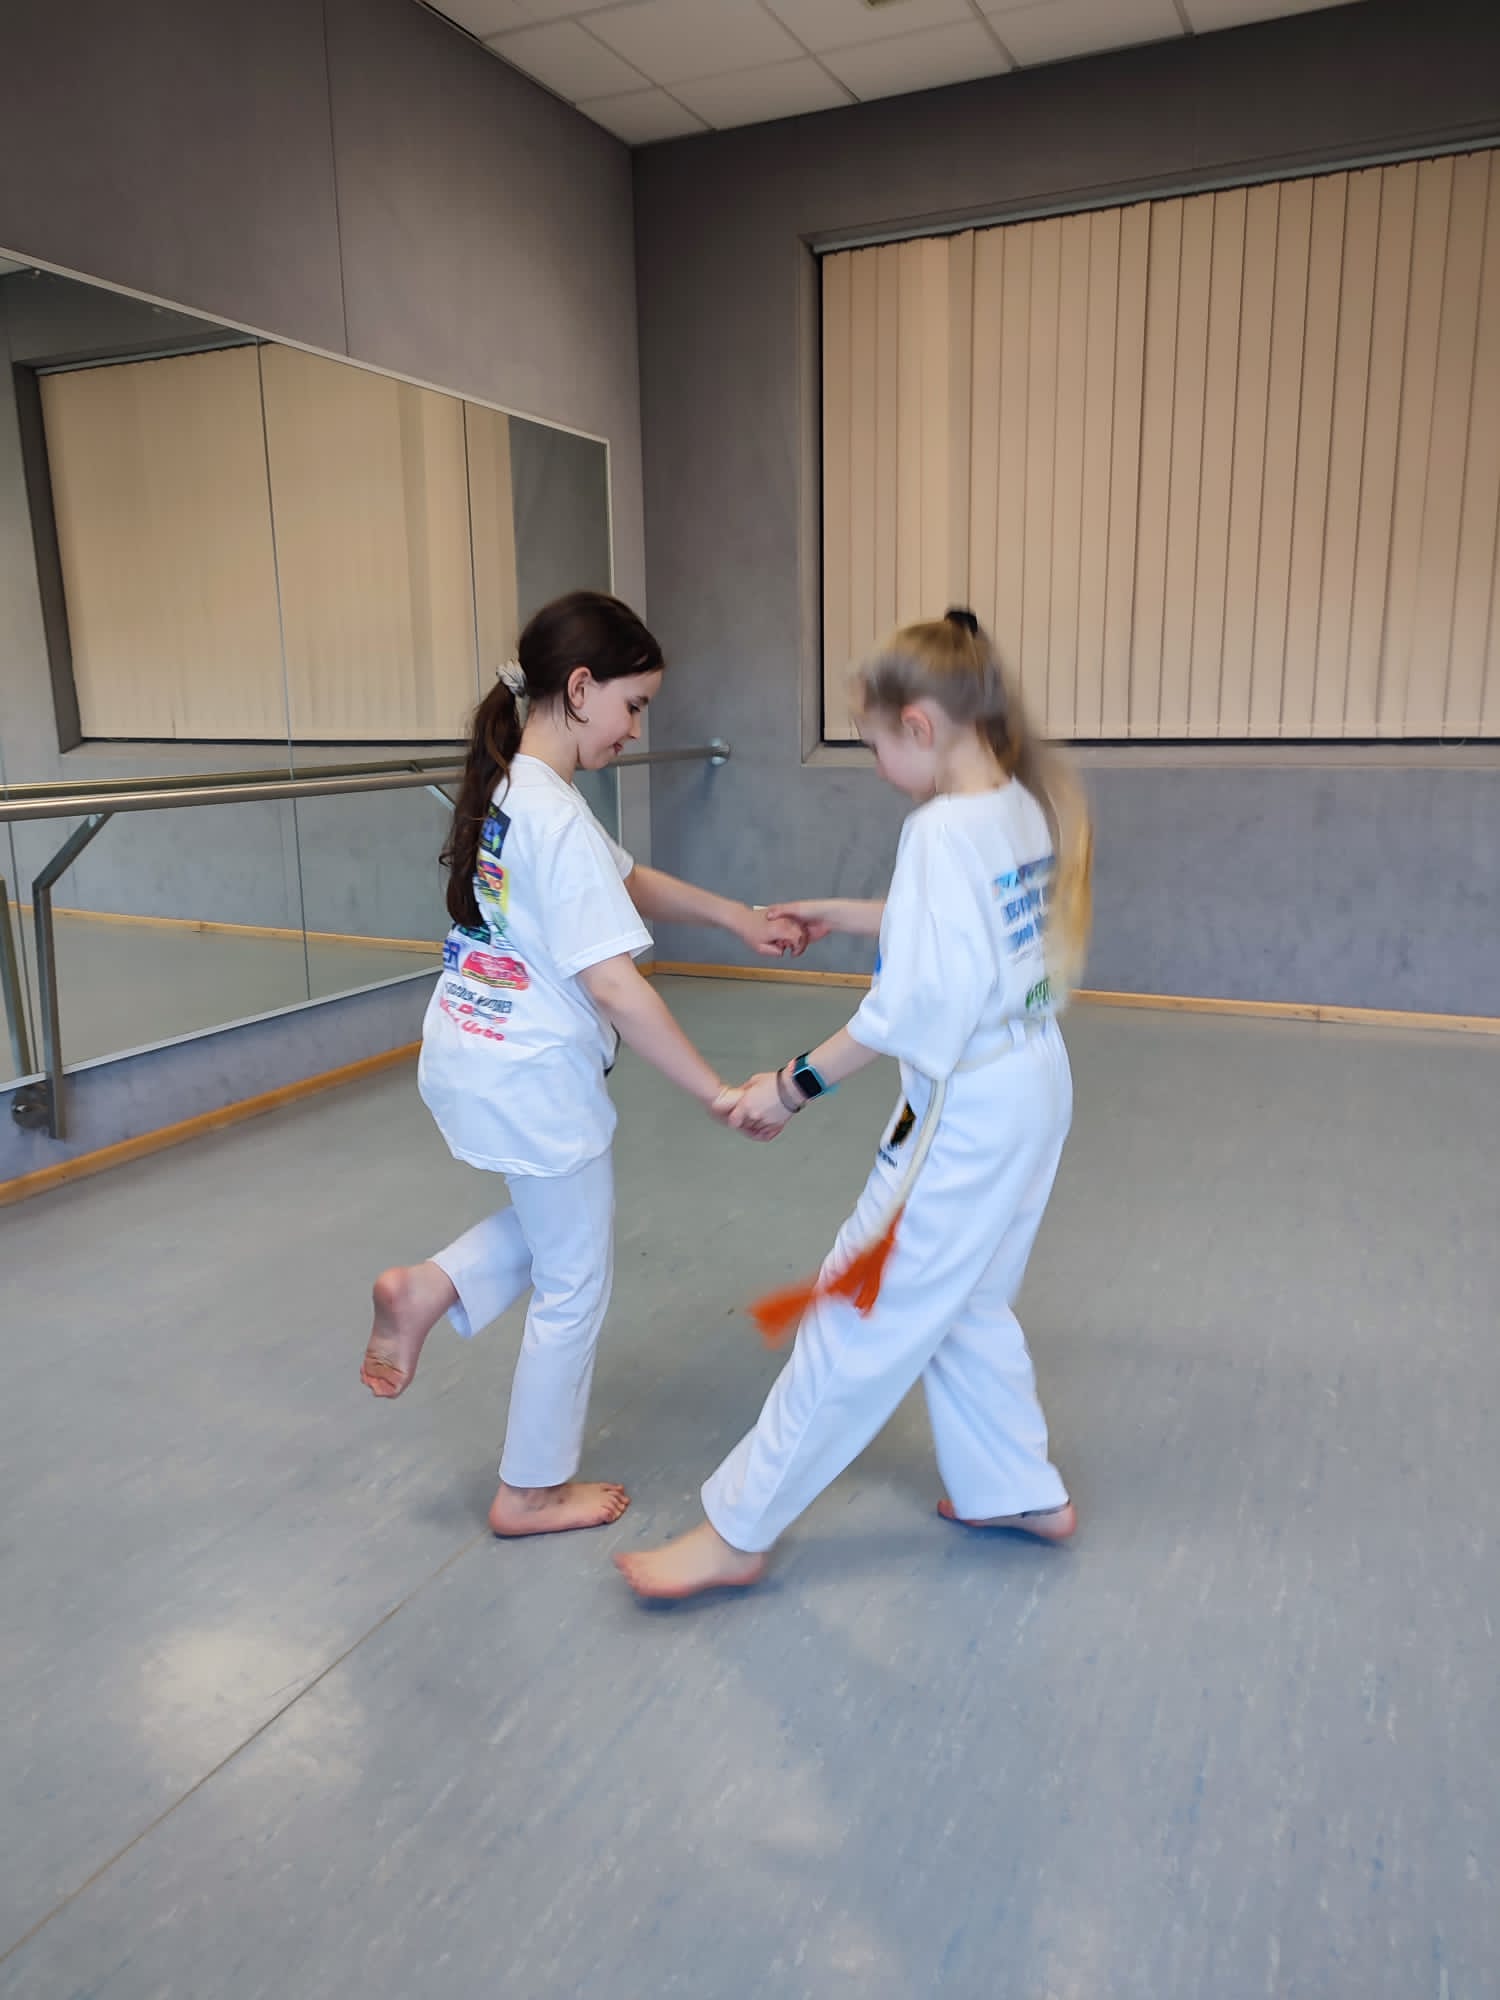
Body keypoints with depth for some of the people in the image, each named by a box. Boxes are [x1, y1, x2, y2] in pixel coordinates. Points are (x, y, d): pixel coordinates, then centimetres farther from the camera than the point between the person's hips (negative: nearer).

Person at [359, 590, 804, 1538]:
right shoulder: (559, 818, -24)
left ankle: (427, 1289, 17)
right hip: (532, 1075, -9)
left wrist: (739, 917, 6)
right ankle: (534, 1490, 27)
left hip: (468, 1050, 9)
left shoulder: (506, 786, 5)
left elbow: (626, 880, 14)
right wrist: (719, 1094, -22)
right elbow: (614, 985, -27)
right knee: (575, 1283, 11)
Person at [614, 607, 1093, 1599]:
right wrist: (848, 914, 19)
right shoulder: (1027, 808, 4)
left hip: (968, 1110, -9)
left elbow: (914, 1008, -26)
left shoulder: (942, 830, -22)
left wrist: (798, 1084, -17)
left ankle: (738, 1532, 17)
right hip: (1035, 1083, 9)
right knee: (963, 1304, 24)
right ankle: (1023, 1491, 39)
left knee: (862, 1318, 2)